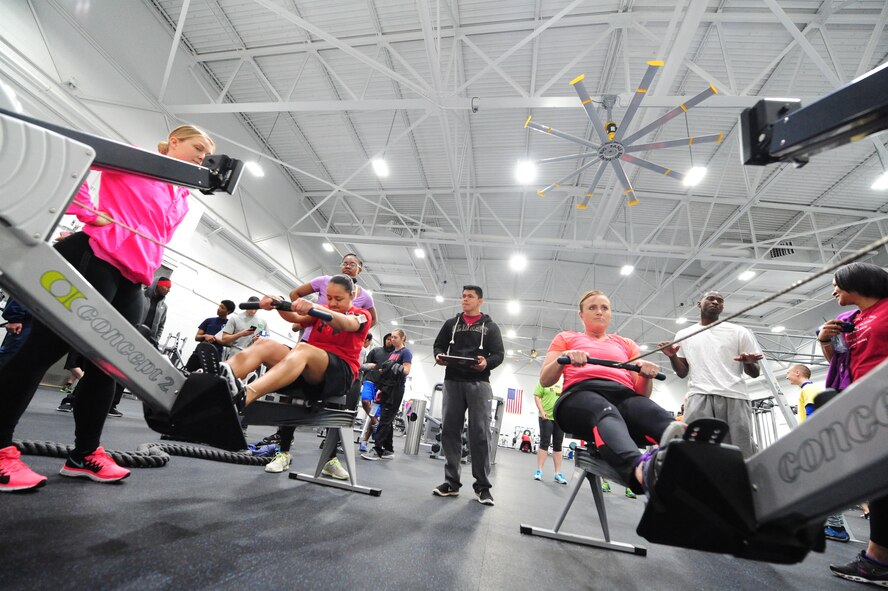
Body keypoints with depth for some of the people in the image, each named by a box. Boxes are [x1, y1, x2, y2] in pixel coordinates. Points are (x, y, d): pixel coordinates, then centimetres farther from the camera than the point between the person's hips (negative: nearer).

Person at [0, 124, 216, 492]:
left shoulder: (183, 201, 22)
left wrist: (147, 272, 12)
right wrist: (88, 213, -11)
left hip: (133, 282, 7)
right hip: (96, 261, -7)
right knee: (45, 349, -4)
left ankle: (85, 454, 17)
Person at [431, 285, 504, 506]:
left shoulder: (490, 327, 10)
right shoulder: (451, 323, 17)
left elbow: (499, 354, 3)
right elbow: (439, 345, 15)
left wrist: (486, 363, -19)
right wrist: (439, 356, -8)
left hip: (479, 383, -2)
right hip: (452, 381, 3)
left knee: (480, 434, -5)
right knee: (449, 431, 2)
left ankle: (482, 486, 3)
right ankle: (451, 482, 12)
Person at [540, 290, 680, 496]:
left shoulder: (627, 344, 32)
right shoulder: (566, 338, 25)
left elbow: (642, 392, 21)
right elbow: (545, 380, 13)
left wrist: (647, 376, -4)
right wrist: (563, 359, -8)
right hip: (581, 395, -2)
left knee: (651, 411, -36)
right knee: (606, 413, -41)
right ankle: (640, 468, -69)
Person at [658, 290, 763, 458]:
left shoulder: (739, 332, 15)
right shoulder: (684, 335, 16)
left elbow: (754, 373, 12)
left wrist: (749, 363, -12)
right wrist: (672, 356, -4)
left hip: (734, 397, 1)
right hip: (699, 397, 0)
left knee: (742, 453, -3)